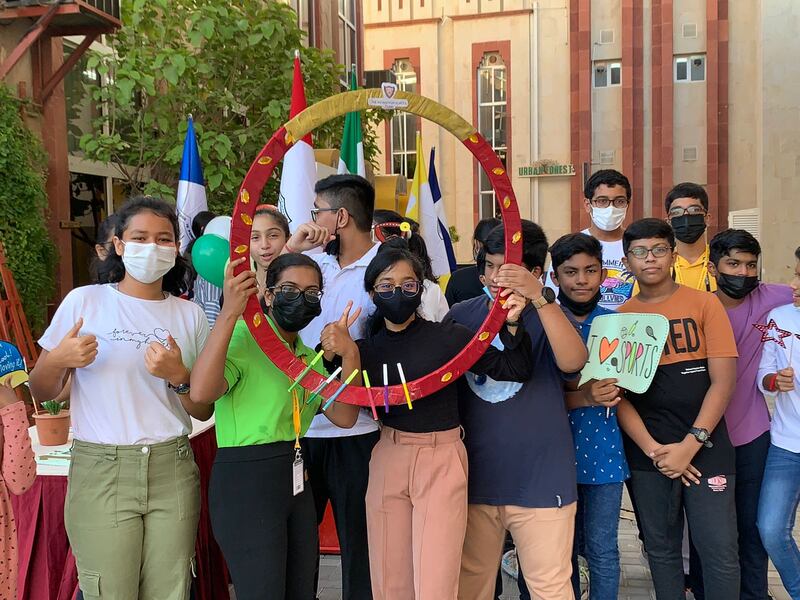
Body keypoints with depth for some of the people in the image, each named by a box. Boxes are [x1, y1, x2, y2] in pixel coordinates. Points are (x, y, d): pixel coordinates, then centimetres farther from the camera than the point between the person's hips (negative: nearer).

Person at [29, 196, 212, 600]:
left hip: (173, 469, 2)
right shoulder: (84, 301, 0)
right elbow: (40, 393, 4)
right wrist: (57, 361, -16)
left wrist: (178, 377, -10)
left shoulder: (189, 314, 7)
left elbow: (204, 411, 9)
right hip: (100, 471, -2)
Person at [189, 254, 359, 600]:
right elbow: (201, 392, -31)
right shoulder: (242, 338, -12)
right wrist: (229, 312, -34)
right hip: (244, 483, -8)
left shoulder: (308, 357, 13)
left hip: (295, 483, 8)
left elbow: (344, 417, 1)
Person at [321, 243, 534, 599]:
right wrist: (335, 355, -14)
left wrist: (511, 325, -23)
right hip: (388, 461, 4)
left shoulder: (449, 337, -6)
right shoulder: (363, 350, 4)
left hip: (441, 462, -3)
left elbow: (515, 371, -6)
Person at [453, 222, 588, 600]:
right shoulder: (462, 315, 3)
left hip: (539, 476, -2)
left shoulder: (548, 316, -3)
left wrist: (538, 298, -33)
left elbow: (573, 361, -24)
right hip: (475, 474, 3)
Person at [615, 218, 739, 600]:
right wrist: (653, 449, -10)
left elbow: (723, 380, -6)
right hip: (647, 453, 2)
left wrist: (690, 445, -12)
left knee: (719, 551, 1)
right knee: (661, 549, 12)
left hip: (705, 449, -1)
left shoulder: (704, 304, 0)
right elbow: (617, 392, 1)